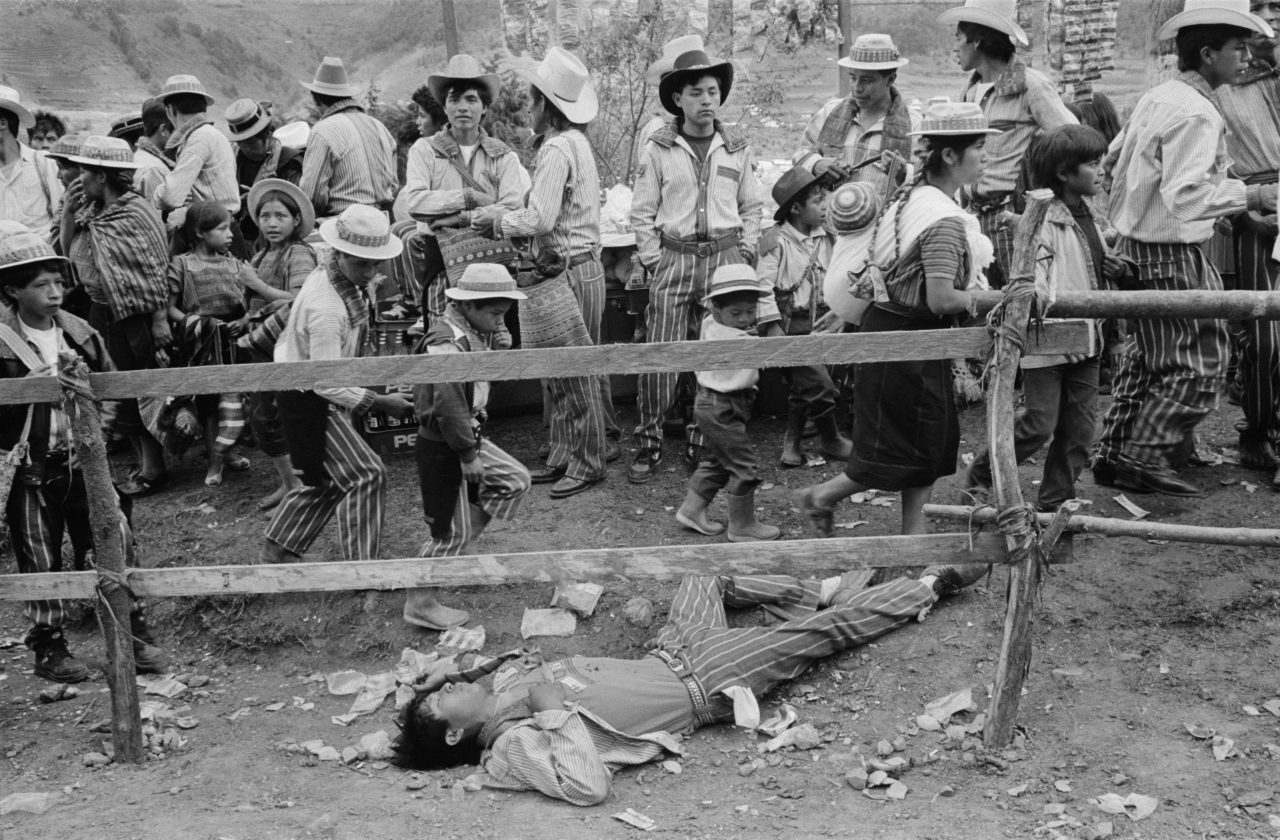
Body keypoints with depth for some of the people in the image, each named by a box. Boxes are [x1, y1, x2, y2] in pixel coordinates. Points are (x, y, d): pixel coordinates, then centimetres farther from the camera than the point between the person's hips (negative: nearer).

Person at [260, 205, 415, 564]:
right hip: (308, 402, -10)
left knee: (327, 480, 21)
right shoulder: (327, 309, -32)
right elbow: (327, 383, -31)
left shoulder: (331, 273, -2)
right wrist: (381, 403, -27)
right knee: (365, 474, -11)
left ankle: (276, 553, 33)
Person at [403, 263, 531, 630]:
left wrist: (500, 348, -2)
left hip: (466, 436, 10)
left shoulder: (475, 331, 5)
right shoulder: (448, 342, -25)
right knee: (450, 530, 0)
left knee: (515, 480, 17)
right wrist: (469, 454, -21)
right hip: (443, 446, -10)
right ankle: (419, 604, 13)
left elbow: (482, 376, 17)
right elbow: (449, 406, -27)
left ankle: (463, 545, 27)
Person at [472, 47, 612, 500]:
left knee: (574, 369, -1)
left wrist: (498, 219, -5)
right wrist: (501, 217, 11)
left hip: (570, 269, -10)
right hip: (578, 263, 10)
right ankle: (566, 453, 23)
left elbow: (540, 220, -21)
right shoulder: (574, 141, 13)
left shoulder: (557, 149, -17)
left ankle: (588, 462, 8)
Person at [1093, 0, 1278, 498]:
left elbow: (1117, 155, 21)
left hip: (1134, 246, 10)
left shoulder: (1157, 98, 10)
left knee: (1146, 357, 17)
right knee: (1199, 364, -1)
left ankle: (1113, 454, 22)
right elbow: (1185, 196, -27)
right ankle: (1143, 458, 2)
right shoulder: (1197, 114, -19)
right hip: (1173, 256, -10)